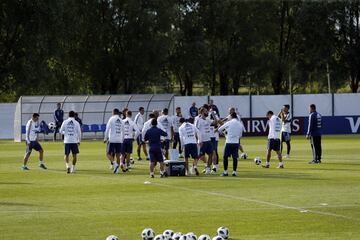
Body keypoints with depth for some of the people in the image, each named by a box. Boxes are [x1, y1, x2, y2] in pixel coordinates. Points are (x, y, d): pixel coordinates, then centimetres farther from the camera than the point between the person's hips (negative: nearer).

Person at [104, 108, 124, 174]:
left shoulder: (112, 119, -3)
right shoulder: (121, 121, 12)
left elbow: (107, 129, -8)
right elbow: (123, 132, 16)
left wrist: (105, 138, -2)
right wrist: (122, 140, 24)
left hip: (112, 139, -5)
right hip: (119, 140, 5)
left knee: (108, 154, -1)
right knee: (118, 155, 7)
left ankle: (114, 163, -23)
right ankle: (117, 168, 4)